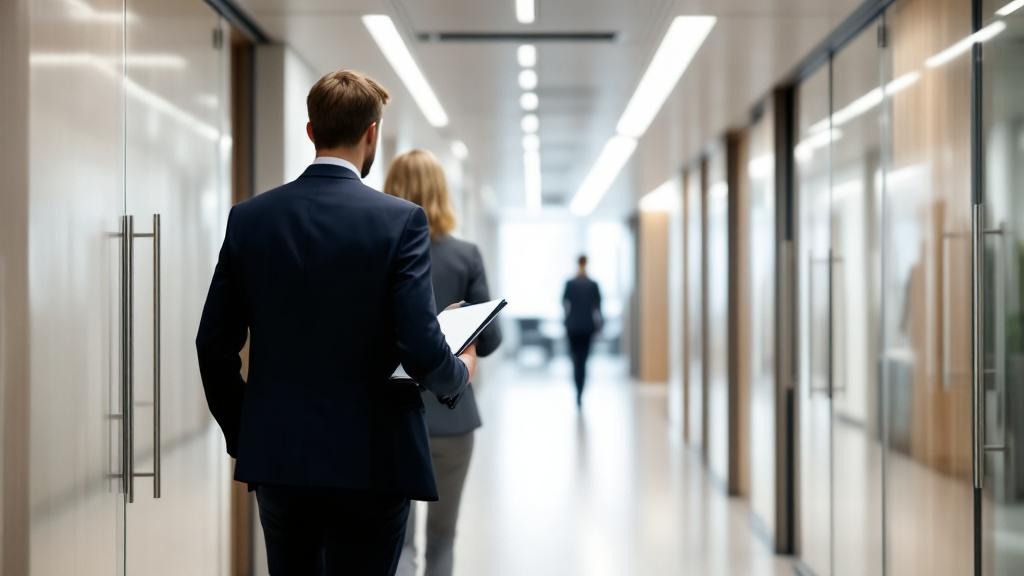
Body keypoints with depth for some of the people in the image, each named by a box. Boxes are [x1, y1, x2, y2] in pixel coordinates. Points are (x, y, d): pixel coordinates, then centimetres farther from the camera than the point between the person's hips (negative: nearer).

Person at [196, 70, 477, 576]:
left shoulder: (249, 217, 1)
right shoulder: (400, 220, -11)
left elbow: (214, 344, 4)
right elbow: (421, 350, -17)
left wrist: (242, 436, 17)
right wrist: (460, 374, 6)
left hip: (276, 457, 4)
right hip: (369, 460, -4)